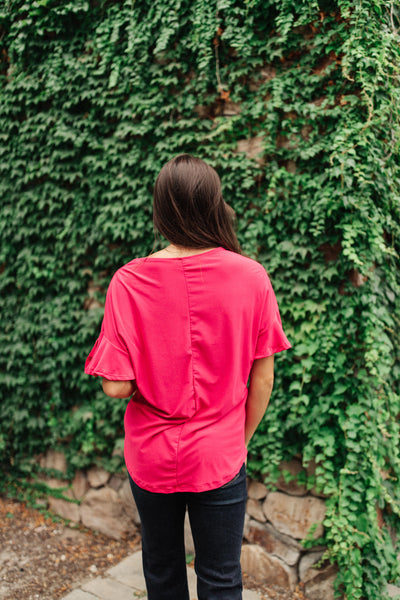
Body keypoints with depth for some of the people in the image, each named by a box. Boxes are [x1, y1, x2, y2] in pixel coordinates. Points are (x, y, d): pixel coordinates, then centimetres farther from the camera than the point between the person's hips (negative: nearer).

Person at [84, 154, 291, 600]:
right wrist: (240, 441, 9)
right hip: (219, 459, 0)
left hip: (151, 458, 1)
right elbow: (262, 381, -6)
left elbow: (116, 386, -16)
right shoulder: (250, 276, -12)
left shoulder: (129, 281, -15)